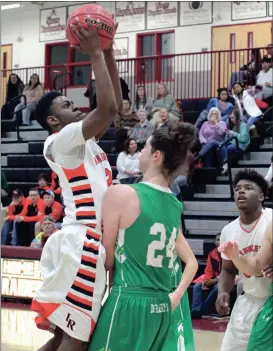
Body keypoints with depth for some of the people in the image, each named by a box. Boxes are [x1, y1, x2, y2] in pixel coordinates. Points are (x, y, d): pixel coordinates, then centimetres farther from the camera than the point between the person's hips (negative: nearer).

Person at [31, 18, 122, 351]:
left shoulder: (81, 140, 19)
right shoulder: (61, 140, -8)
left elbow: (116, 105, 21)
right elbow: (106, 107, -20)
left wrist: (108, 52, 15)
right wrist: (95, 54, -11)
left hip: (87, 242, 10)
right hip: (81, 241, -10)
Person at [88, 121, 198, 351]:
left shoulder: (120, 194, -10)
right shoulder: (175, 206, 11)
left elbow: (108, 258, -4)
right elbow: (192, 263, 20)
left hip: (130, 302, -7)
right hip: (162, 307, 7)